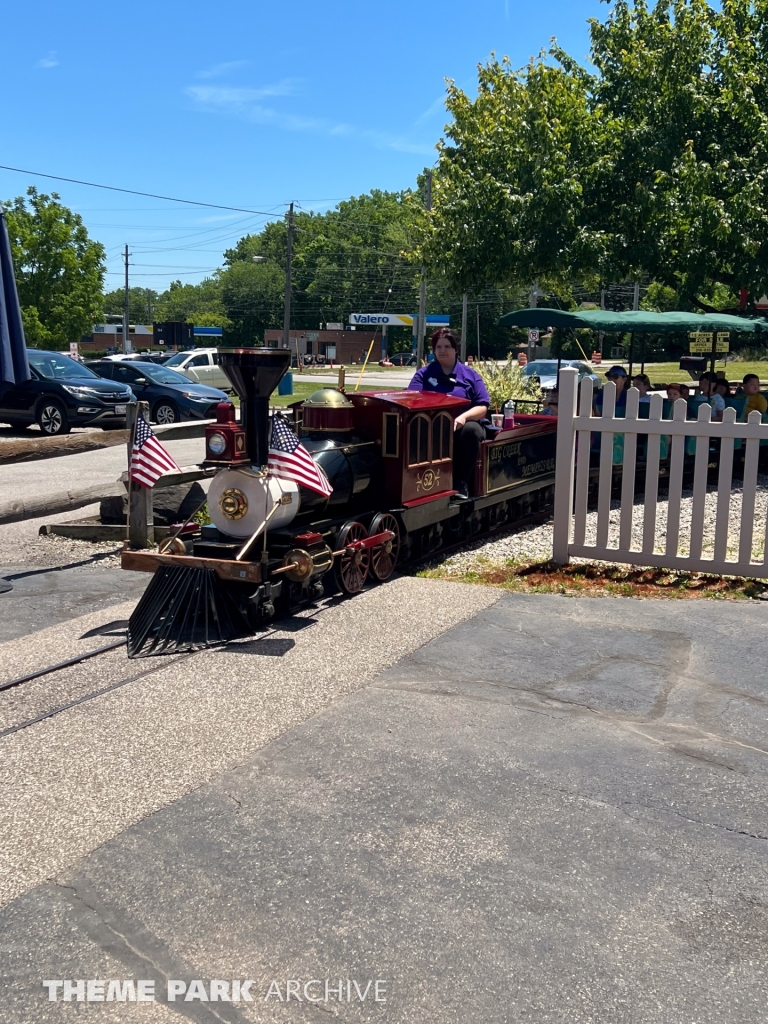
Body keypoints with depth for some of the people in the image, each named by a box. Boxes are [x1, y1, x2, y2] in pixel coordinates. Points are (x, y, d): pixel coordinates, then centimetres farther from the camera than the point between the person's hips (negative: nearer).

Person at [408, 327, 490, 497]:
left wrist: (464, 417, -16)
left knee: (472, 430, -36)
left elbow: (482, 407, 6)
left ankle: (461, 484, -26)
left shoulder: (470, 374, 15)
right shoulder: (423, 374, 17)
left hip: (462, 427, 1)